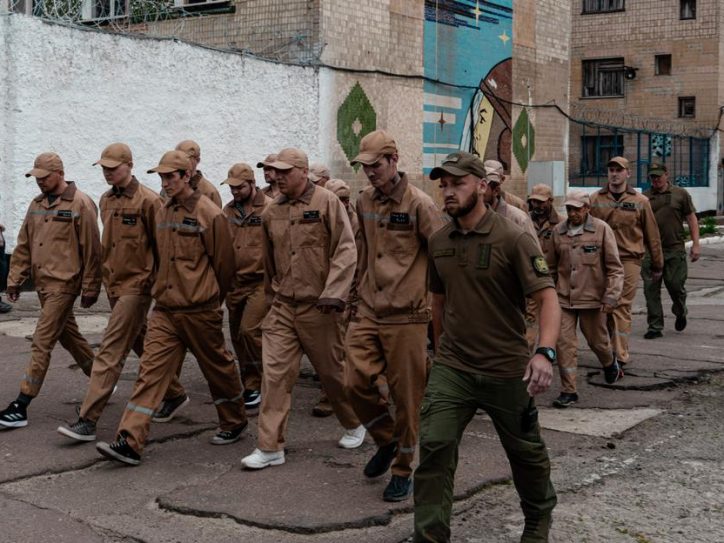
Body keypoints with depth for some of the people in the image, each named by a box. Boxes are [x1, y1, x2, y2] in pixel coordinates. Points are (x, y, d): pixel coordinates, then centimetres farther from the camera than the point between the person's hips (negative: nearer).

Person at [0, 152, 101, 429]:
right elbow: (23, 246, 15)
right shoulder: (37, 204, 12)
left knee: (42, 342, -9)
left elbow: (91, 250, -11)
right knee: (69, 336, 17)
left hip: (63, 284, -8)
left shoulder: (80, 204, -11)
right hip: (43, 283, 8)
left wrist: (90, 288, -10)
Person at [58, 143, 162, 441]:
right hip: (114, 283, 8)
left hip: (136, 285, -8)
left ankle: (88, 420, -11)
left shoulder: (147, 200, -12)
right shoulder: (106, 201, 10)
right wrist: (104, 275, 20)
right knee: (141, 344, 19)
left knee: (110, 352, -11)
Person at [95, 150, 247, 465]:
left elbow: (223, 264, -5)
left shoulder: (208, 214, -11)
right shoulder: (162, 214, 9)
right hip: (164, 310, 6)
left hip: (199, 312, -5)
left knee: (218, 368, 11)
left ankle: (234, 424, 33)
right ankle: (130, 442, -8)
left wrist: (210, 300, 5)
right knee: (150, 371, -4)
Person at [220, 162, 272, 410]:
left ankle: (254, 385, 0)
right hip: (235, 283, 6)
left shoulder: (270, 209, -9)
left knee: (249, 331, -16)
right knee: (238, 336, 11)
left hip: (261, 282, -6)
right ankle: (250, 384, 24)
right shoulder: (228, 210, 9)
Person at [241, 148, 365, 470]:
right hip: (282, 307, 4)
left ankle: (353, 425, 35)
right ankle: (270, 447, 2)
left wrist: (334, 294, -21)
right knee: (274, 373, -3)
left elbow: (345, 250, -13)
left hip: (317, 307, -4)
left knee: (332, 371, 10)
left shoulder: (326, 202, -9)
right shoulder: (272, 212, 8)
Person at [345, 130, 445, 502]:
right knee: (356, 383, 0)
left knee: (406, 395, 3)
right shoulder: (364, 202, 9)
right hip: (368, 313, 6)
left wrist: (433, 301, -9)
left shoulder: (418, 204, -11)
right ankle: (386, 441, 27)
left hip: (407, 317, -6)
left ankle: (403, 471, 19)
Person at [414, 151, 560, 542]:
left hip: (506, 370, -3)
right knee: (434, 447, -9)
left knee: (526, 453, 14)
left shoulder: (513, 239, -14)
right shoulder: (438, 243, 3)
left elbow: (548, 299, -19)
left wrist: (545, 352, -34)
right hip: (452, 368, 3)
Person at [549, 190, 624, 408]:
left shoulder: (602, 230, -8)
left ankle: (610, 364, 47)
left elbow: (615, 267, -7)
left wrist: (611, 296, -15)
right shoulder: (558, 231, 1)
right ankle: (568, 391, 3)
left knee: (598, 341, 15)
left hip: (592, 298, -2)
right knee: (564, 343, -5)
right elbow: (552, 266, 12)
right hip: (564, 298, 2)